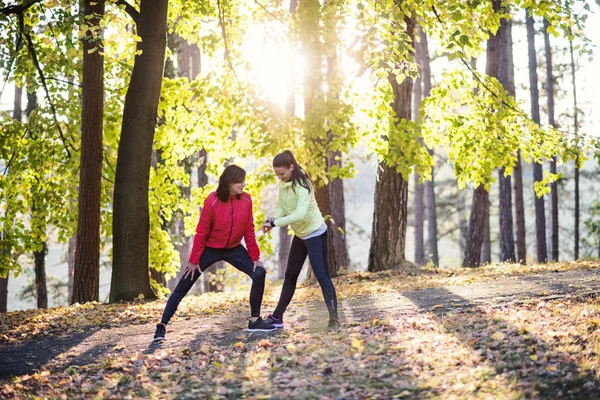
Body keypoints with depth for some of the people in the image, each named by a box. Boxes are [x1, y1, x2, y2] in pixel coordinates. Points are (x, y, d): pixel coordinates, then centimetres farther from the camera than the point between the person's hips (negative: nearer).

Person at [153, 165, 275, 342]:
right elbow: (201, 231, -15)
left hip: (234, 249, 4)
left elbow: (249, 230, -2)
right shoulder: (212, 201, -22)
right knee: (183, 286, -3)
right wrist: (194, 260, -12)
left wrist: (255, 257, -2)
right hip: (210, 249, -4)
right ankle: (162, 326, 4)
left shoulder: (246, 200, -10)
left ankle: (255, 321, 2)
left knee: (259, 274, -10)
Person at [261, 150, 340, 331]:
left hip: (316, 233, -9)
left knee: (321, 275, -13)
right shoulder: (283, 184, -1)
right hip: (300, 234, 9)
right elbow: (281, 208, 1)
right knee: (290, 275, 14)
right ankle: (277, 317, 23)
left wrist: (275, 223, -35)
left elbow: (300, 214, -37)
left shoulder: (302, 185, -26)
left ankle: (334, 318, -12)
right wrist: (272, 220, -19)